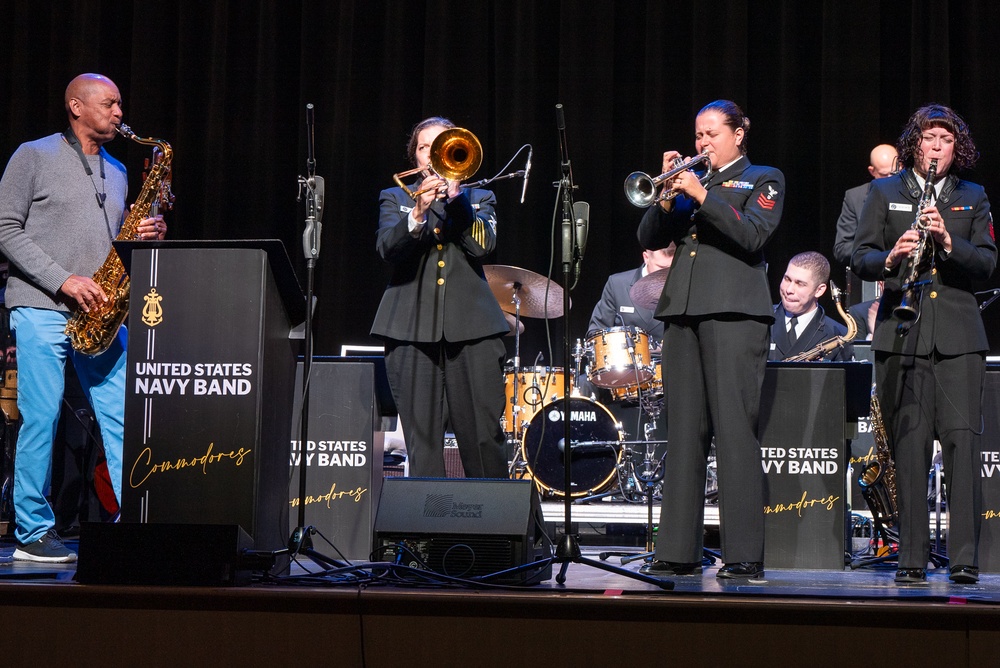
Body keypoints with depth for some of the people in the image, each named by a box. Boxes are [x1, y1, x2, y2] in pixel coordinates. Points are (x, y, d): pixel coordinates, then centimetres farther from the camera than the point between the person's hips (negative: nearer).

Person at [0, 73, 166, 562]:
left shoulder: (117, 172, 20)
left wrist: (143, 236, 1)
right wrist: (63, 281, -13)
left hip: (99, 314, 5)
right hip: (41, 308, -5)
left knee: (123, 415, -3)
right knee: (41, 419, -4)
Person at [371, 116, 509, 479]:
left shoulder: (479, 198, 19)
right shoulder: (395, 198, 17)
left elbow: (483, 245, -1)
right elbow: (387, 249, -2)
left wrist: (454, 195, -8)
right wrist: (418, 212, -18)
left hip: (472, 326, 0)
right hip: (413, 327, 0)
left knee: (484, 434, -5)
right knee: (422, 437, -4)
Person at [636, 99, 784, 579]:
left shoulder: (762, 179, 9)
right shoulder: (690, 182, 23)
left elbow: (753, 235, -9)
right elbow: (649, 238, 12)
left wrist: (702, 195, -13)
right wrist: (668, 192, -2)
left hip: (734, 312, -5)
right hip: (683, 312, 5)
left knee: (735, 431, -10)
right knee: (684, 432, 3)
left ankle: (744, 553, -9)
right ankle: (678, 550, 6)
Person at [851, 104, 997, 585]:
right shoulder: (885, 193, 13)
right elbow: (859, 259, 5)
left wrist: (948, 242, -12)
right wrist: (890, 259, -16)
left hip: (958, 333, 1)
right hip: (902, 332, -1)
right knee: (909, 444, -3)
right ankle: (911, 558, 3)